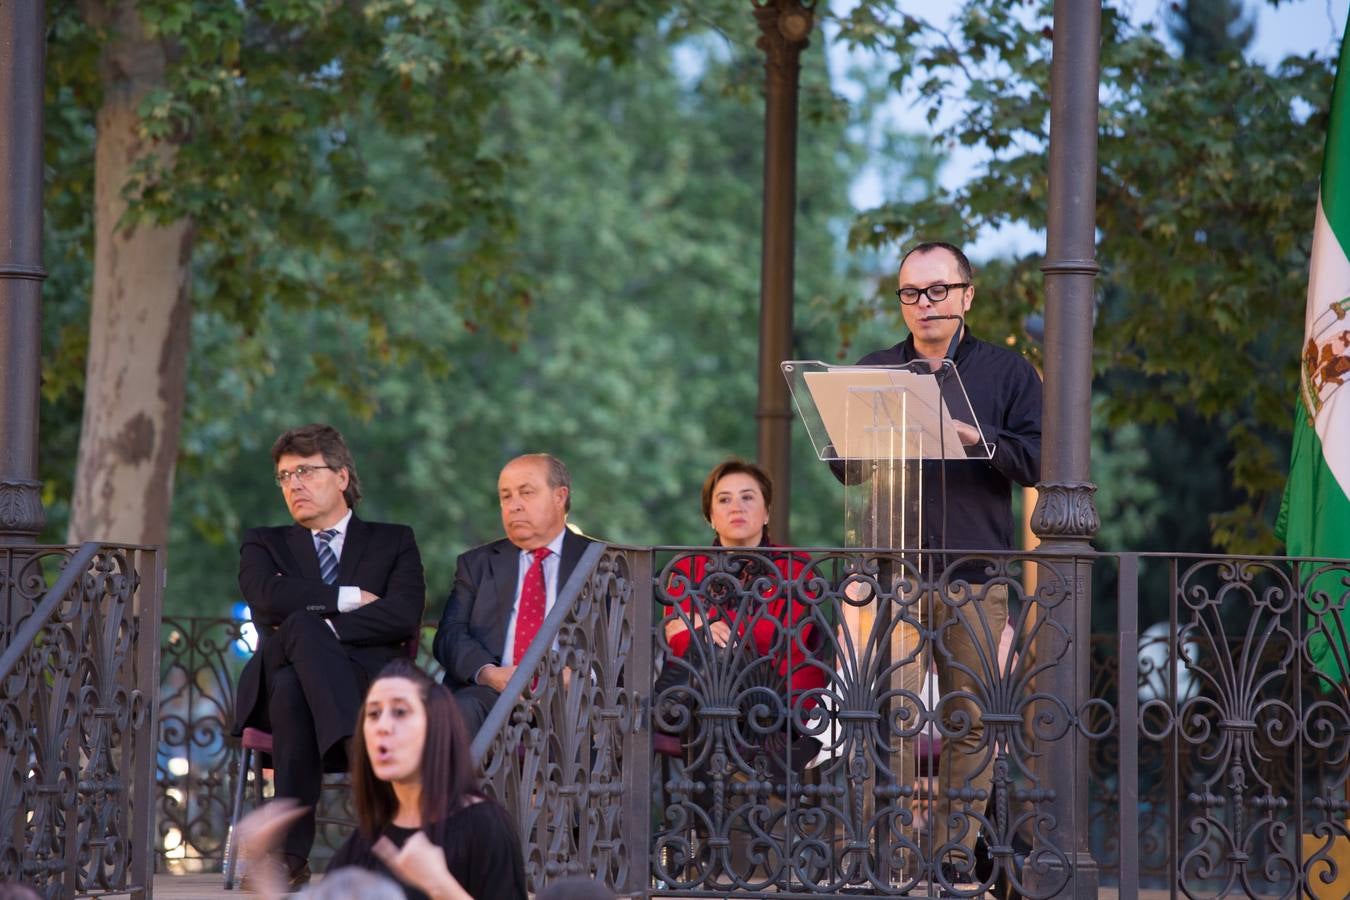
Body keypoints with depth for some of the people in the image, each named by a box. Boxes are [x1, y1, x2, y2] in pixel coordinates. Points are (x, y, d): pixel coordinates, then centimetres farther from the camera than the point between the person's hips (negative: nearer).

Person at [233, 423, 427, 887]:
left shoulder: (393, 542, 20)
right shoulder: (264, 544, 25)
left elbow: (404, 616, -2)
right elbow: (268, 597, -1)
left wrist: (318, 628, -11)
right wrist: (349, 598, -3)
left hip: (368, 687, -1)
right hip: (277, 687, 1)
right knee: (302, 626, -36)